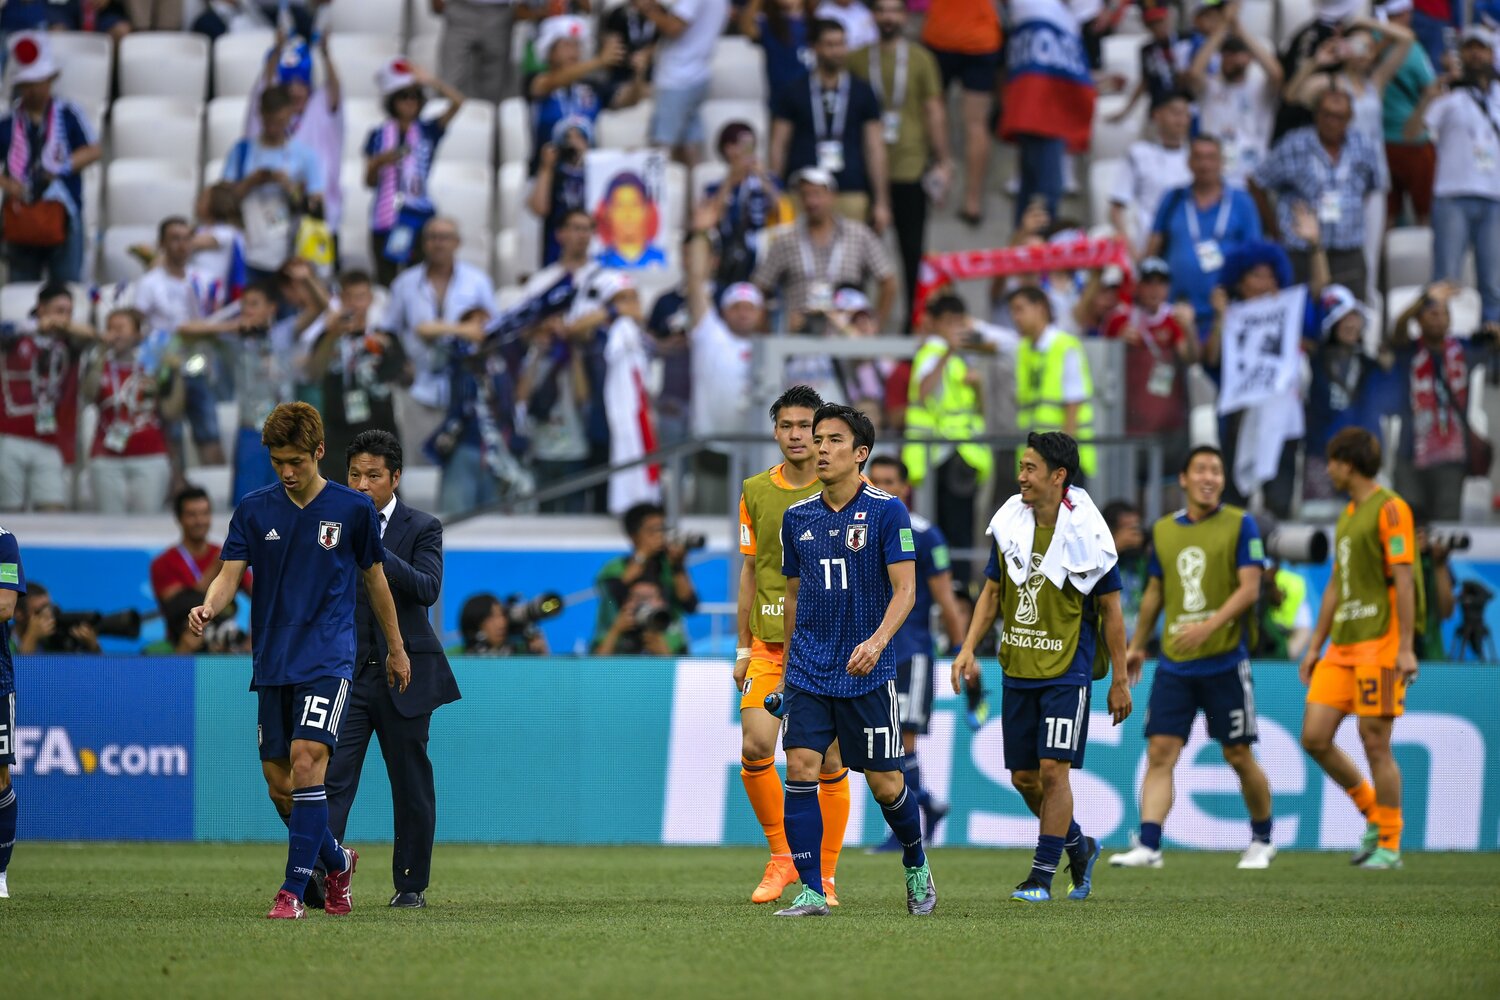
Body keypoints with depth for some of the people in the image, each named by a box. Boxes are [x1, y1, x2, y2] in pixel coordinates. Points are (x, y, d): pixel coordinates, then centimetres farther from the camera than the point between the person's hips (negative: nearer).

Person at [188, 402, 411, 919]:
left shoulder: (353, 509, 0)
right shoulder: (254, 510, 5)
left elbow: (375, 579, 11)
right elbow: (230, 575, -2)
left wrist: (396, 649, 19)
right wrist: (208, 607, -24)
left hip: (328, 659, -4)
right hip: (273, 663, 4)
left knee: (307, 760, -20)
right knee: (278, 782, 6)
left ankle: (293, 890, -19)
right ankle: (337, 860, 32)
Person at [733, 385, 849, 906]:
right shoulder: (755, 492, 8)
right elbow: (750, 571, 13)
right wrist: (742, 649, 11)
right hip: (769, 643, 2)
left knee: (829, 763, -2)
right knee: (755, 746, -13)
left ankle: (824, 877, 10)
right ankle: (782, 857, 5)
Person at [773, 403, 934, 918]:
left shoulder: (886, 511, -7)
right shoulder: (798, 517, 8)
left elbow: (905, 589, -12)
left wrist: (877, 641, -28)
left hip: (867, 672, -3)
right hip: (808, 670, 3)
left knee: (884, 783, 3)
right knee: (801, 769, -11)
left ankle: (916, 867, 30)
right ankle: (811, 891, -8)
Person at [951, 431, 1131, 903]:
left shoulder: (1086, 533, -10)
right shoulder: (1009, 525, 2)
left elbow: (1110, 609, -4)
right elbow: (992, 592, 13)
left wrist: (1119, 680, -3)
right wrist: (969, 649, 1)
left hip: (1067, 672, -5)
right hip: (1017, 670, 5)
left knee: (1052, 769, -12)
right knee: (1023, 777, 9)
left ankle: (1042, 874, -4)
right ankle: (1078, 846, 32)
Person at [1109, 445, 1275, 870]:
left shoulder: (1239, 525, -3)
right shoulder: (1163, 530, 10)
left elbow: (1249, 588, -11)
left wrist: (1210, 625, -24)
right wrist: (1137, 645, 25)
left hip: (1225, 662, -4)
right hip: (1174, 664, 4)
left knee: (1238, 755, 4)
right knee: (1160, 752, -8)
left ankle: (1261, 840, 23)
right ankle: (1148, 846, -13)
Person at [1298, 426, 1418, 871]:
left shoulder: (1390, 509, -8)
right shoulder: (1348, 514, 19)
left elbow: (1402, 579, -13)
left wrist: (1406, 647, -19)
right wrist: (1315, 646, 21)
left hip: (1380, 646, -8)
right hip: (1343, 646, 8)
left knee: (1376, 745, -6)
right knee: (1314, 737, 1)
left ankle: (1389, 845, 3)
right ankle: (1374, 815, 17)